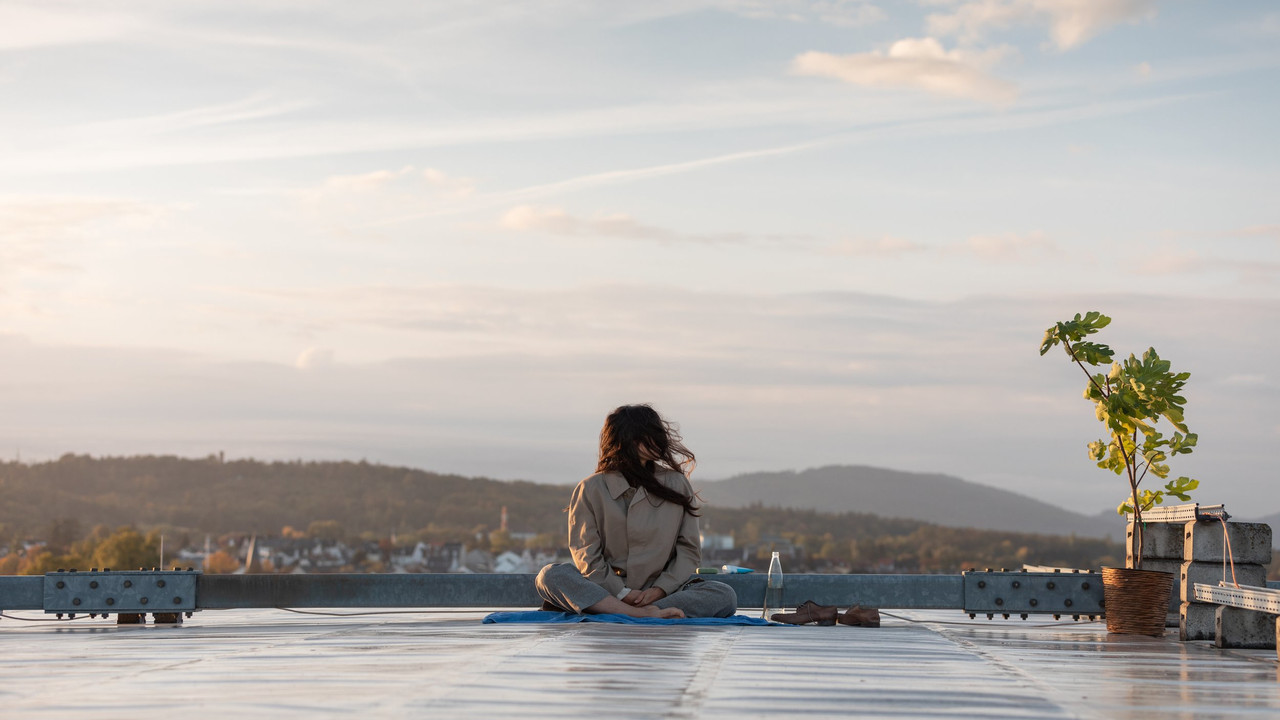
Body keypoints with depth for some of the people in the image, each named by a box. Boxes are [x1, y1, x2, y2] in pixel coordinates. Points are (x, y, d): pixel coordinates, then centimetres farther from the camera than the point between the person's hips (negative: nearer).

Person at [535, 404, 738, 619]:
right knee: (550, 576, -29)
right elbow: (587, 556, -1)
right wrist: (621, 593, -15)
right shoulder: (591, 489, 4)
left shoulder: (676, 484, 10)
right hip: (608, 588, -1)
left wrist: (659, 590, -8)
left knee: (726, 597, -27)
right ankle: (644, 615, -44)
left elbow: (689, 550, 8)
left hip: (662, 590, 2)